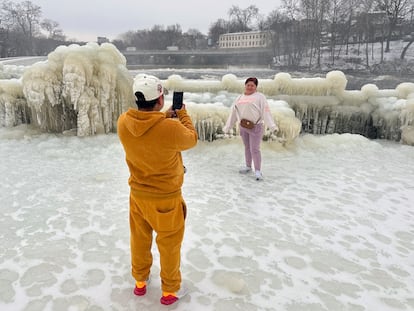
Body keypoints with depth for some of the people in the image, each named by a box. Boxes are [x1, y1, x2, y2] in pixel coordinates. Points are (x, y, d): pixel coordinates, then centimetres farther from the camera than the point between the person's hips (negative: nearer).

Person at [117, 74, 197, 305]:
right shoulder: (172, 128, -30)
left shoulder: (123, 122, -15)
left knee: (140, 239, 24)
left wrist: (164, 117, 11)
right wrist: (183, 115, 6)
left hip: (137, 193, 5)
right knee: (169, 244, 16)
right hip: (166, 197, -5)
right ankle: (170, 291, 35)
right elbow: (192, 140, -7)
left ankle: (140, 281, 46)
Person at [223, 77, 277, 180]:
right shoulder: (239, 98, 12)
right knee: (247, 147, 16)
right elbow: (233, 113, 14)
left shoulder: (259, 97, -4)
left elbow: (266, 111, -14)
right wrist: (227, 127, 14)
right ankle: (248, 167, 30)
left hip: (256, 127, -5)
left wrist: (272, 126, -24)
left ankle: (258, 171, 3)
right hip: (243, 127, 5)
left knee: (255, 149, -6)